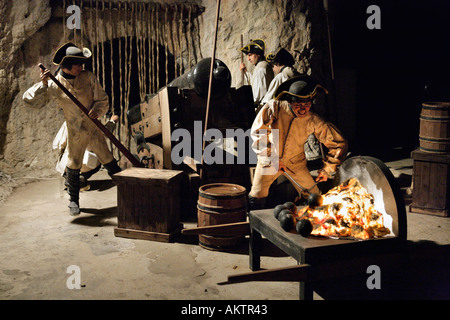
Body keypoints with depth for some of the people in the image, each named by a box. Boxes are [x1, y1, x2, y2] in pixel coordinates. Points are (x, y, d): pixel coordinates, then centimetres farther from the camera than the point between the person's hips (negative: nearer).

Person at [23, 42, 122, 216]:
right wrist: (42, 84, -25)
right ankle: (74, 200, 26)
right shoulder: (55, 85, -10)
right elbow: (31, 100, -11)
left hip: (93, 128, 1)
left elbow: (103, 99, -1)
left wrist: (97, 110, -22)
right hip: (75, 131, -1)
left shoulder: (88, 77, -7)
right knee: (73, 166, 7)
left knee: (108, 160, 8)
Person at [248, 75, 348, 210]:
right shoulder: (273, 107, -22)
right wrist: (272, 158, -18)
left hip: (296, 163, 1)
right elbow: (257, 132, -14)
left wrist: (327, 169, -6)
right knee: (256, 198, 1)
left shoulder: (313, 121, -17)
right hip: (268, 160, -1)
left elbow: (338, 143, -7)